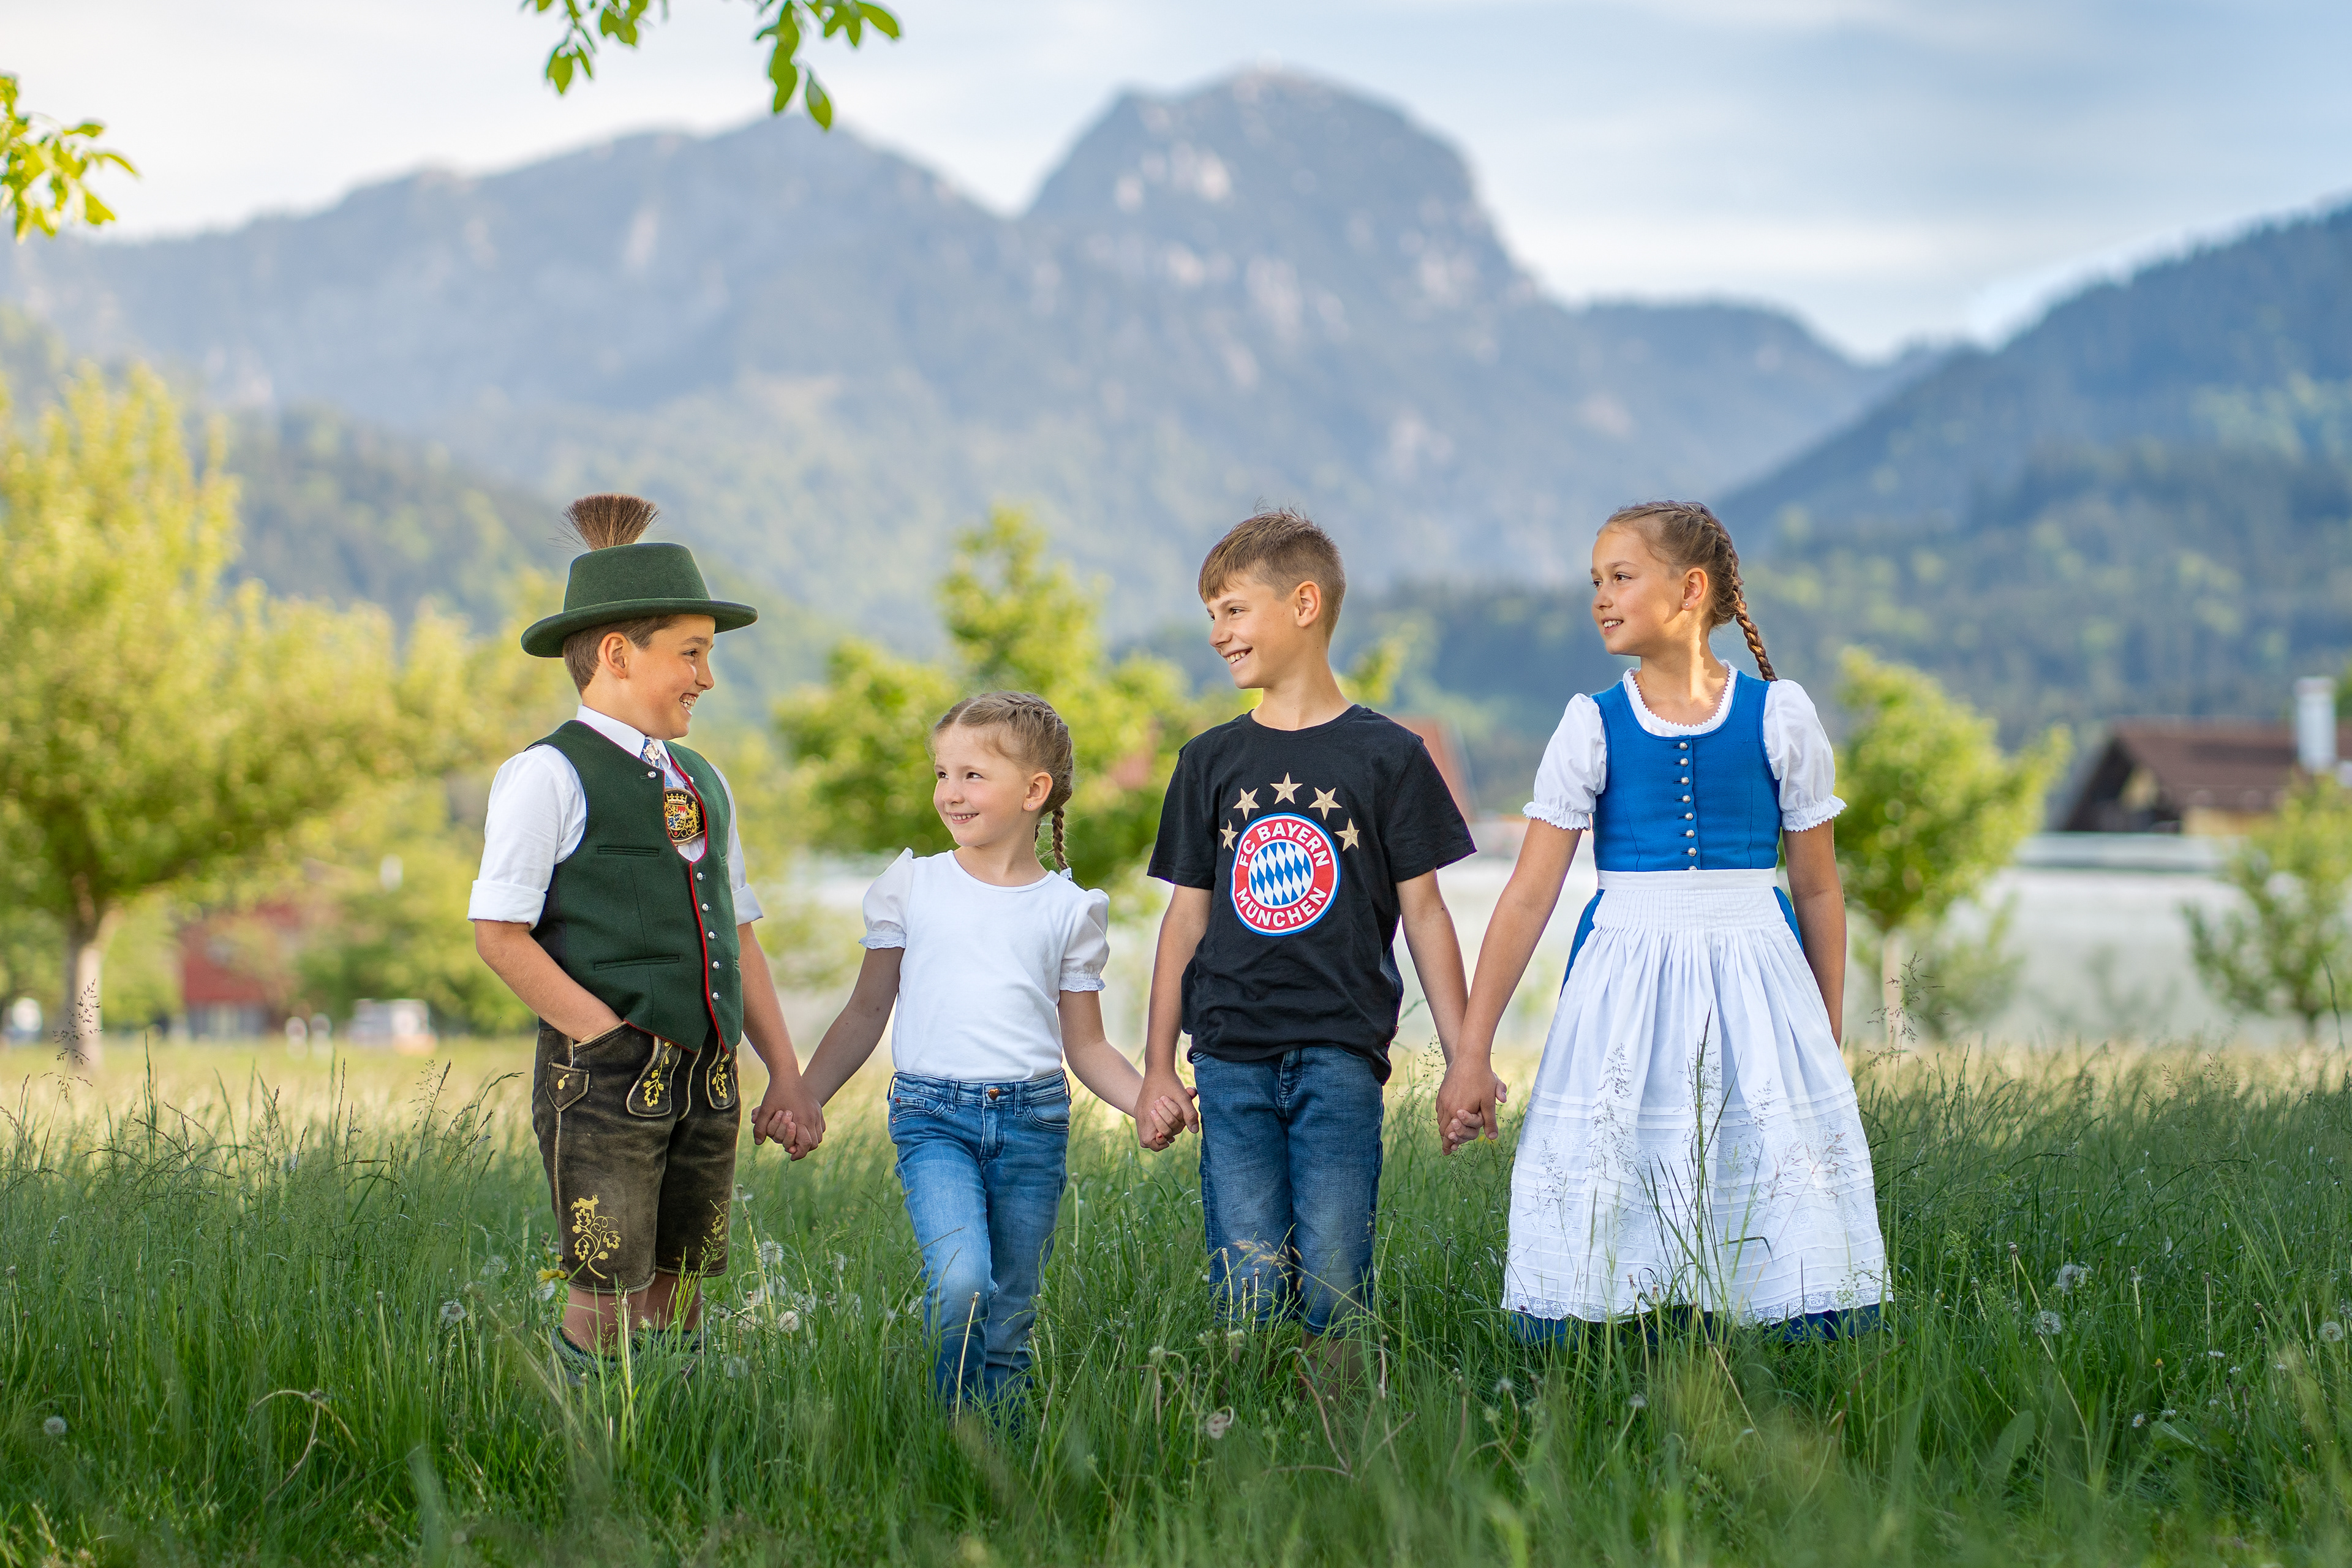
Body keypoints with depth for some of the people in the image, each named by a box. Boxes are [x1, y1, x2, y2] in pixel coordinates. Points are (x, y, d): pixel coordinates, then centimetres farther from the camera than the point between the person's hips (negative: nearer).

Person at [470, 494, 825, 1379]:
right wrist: (613, 1035, -13)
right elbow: (499, 935, -10)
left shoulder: (701, 784, 18)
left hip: (707, 1076, 7)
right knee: (608, 1303, -7)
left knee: (679, 1297, 9)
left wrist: (784, 1074, 11)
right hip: (603, 1074, -7)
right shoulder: (549, 776, -5)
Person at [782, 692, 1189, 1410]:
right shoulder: (912, 886, 8)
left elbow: (1086, 1046, 12)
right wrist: (802, 1095, 2)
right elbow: (868, 1010, 14)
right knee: (960, 1284, -22)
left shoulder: (1068, 909, 8)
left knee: (1010, 1316, 4)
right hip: (934, 1114, -1)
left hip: (1032, 1118, 1)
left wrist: (1146, 1101, -7)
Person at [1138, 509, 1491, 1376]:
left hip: (1340, 1052, -3)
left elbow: (1423, 912, 4)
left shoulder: (1385, 755, 2)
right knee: (1248, 1289, -1)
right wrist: (1158, 1065, 9)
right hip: (1231, 1059, 3)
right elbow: (1187, 917, 14)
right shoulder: (1211, 761, 11)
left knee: (1333, 1283, -6)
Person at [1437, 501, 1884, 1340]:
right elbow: (1528, 896, 1)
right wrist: (1471, 1053, -3)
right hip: (1624, 983, 0)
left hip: (1753, 980, 0)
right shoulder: (1593, 726, 2)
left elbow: (1819, 891, 9)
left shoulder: (1778, 714, 2)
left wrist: (1830, 1039, 11)